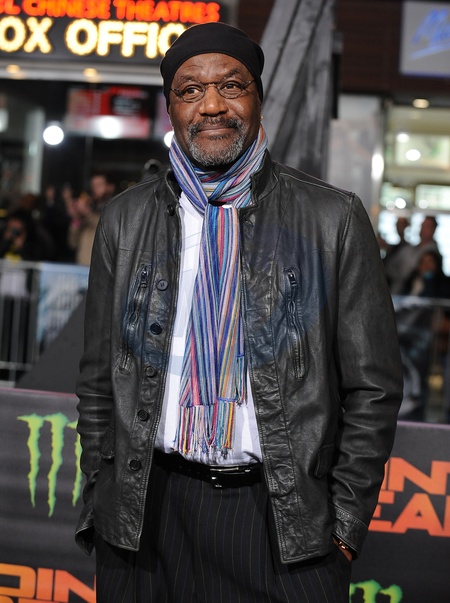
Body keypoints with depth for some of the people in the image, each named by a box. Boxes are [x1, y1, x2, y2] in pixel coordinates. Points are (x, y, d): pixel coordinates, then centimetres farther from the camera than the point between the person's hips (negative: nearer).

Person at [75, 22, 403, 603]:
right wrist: (101, 505, 6)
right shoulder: (125, 218, 5)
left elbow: (372, 386, 0)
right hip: (150, 513, 2)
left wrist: (345, 526, -3)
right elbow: (99, 381, 10)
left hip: (283, 518, -1)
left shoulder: (334, 218, -2)